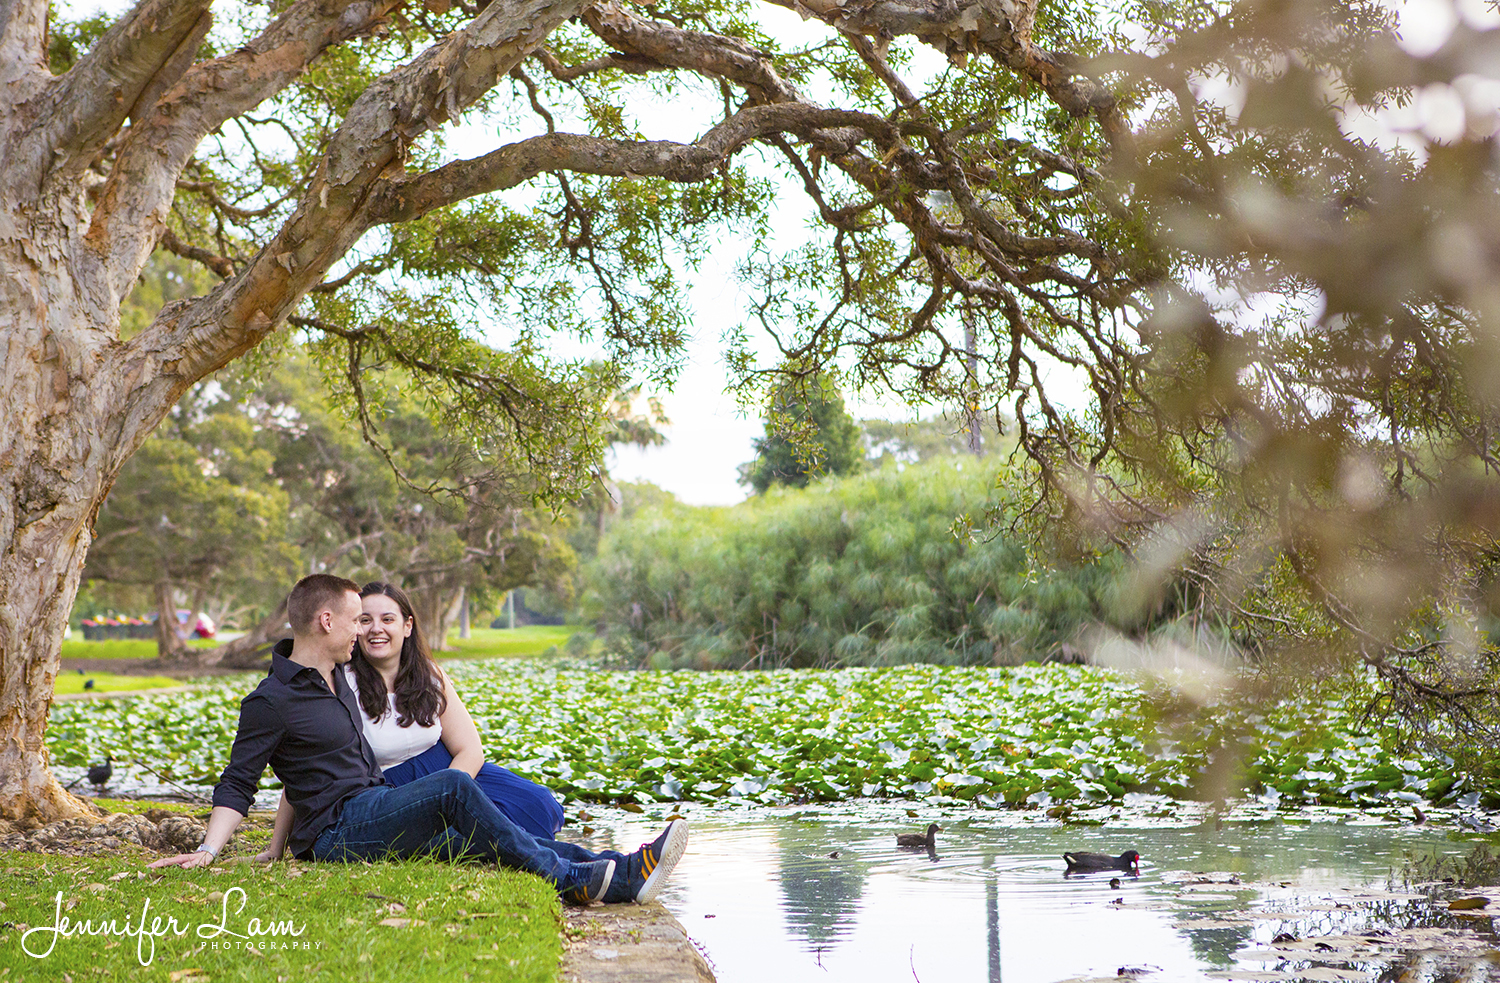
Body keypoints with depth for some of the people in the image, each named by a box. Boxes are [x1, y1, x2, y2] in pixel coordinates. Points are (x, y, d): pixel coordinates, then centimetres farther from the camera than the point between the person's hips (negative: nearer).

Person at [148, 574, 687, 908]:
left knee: (492, 840, -9)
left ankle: (616, 874, -20)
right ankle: (573, 881, -27)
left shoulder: (336, 677, 18)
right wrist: (207, 849, -21)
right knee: (453, 787, -29)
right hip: (337, 829, -9)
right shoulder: (270, 702, -9)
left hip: (380, 813, 9)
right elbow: (237, 784, -8)